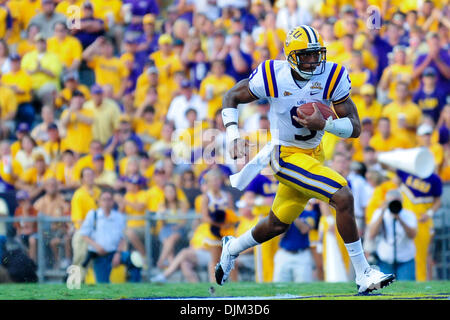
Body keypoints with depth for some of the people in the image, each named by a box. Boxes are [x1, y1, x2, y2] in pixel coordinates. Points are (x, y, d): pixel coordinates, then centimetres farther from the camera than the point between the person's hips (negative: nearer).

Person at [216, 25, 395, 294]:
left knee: (278, 224, 20)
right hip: (288, 155, -5)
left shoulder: (332, 77, -13)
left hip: (314, 153, 5)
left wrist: (324, 124, -31)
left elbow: (355, 128, -13)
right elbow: (232, 97, -3)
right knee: (343, 197, -22)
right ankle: (363, 275, -15)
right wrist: (234, 136, -15)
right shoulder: (274, 76, -19)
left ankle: (232, 248, 48)